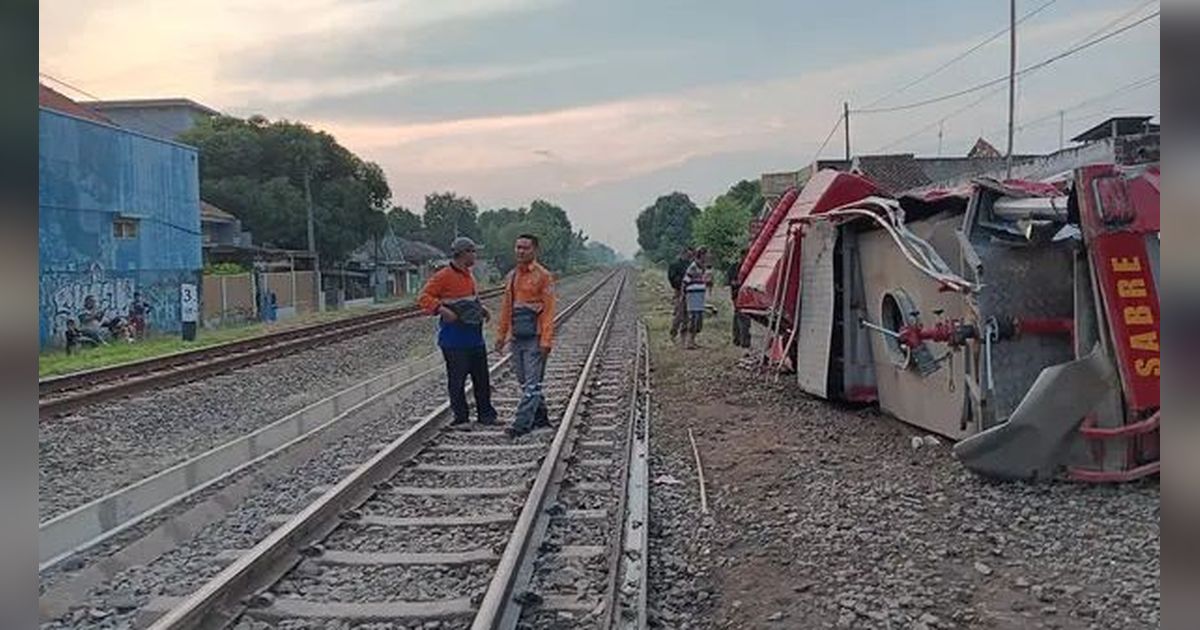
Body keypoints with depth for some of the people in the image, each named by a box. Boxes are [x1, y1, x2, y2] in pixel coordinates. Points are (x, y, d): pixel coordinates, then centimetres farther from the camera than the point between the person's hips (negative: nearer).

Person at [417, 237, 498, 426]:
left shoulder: (468, 275, 14)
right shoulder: (444, 276, -11)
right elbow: (424, 297, -14)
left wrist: (480, 308, 12)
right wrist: (441, 309, -27)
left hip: (474, 335, 8)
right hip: (454, 338, -8)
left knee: (482, 377, 11)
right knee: (457, 378, 1)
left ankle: (486, 414, 21)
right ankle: (461, 416, 12)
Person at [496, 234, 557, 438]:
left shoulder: (543, 276, -6)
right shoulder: (512, 276, 14)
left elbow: (548, 309, -10)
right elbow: (506, 307, 18)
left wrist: (546, 340, -16)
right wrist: (501, 333, 13)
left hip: (535, 337, -7)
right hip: (517, 337, 7)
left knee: (532, 383, -6)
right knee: (524, 381, 12)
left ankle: (522, 423, -8)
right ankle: (541, 417, 24)